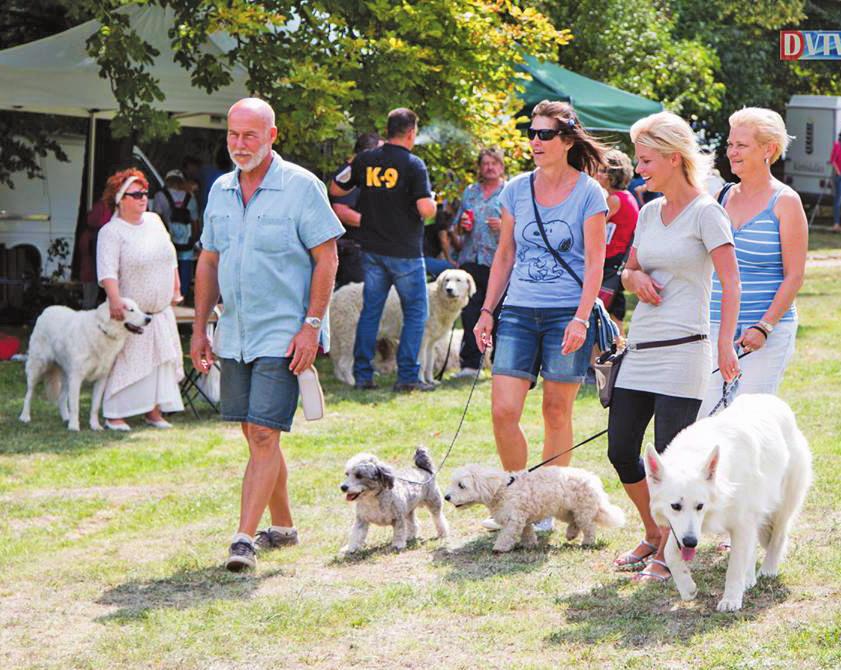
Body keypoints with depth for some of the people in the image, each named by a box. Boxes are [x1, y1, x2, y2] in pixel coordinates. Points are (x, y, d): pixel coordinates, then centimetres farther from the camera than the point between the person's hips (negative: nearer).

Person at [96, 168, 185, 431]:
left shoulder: (154, 221, 9)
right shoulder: (111, 232, -13)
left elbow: (170, 257, 20)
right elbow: (107, 270, -23)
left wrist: (175, 286, 17)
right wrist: (114, 299, -35)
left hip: (161, 310, 7)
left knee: (161, 361, 6)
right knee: (125, 363, -7)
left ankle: (153, 411, 13)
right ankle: (114, 415, -3)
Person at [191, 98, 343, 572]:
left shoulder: (301, 187, -8)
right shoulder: (221, 191, 11)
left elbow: (327, 259, -9)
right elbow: (209, 262, 17)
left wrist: (311, 326, -15)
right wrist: (199, 328, 13)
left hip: (283, 335, -7)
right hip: (234, 334, 7)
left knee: (264, 435, -12)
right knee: (256, 435, 13)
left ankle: (245, 539, -14)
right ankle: (283, 526, 26)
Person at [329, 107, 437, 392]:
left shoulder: (365, 160, 2)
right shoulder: (413, 165, -12)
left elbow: (335, 189, 12)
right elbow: (426, 210, -18)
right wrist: (433, 200, 4)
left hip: (372, 249, 5)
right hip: (404, 251, -5)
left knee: (370, 310, 11)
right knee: (415, 312, 6)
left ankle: (362, 374, 10)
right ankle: (407, 376, 1)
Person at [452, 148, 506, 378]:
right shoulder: (470, 192, 19)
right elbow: (457, 225, 24)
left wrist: (504, 226, -16)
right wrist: (462, 225, 2)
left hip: (498, 262, -4)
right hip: (471, 259, 4)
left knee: (498, 313, -4)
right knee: (470, 312, 1)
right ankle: (470, 363, 5)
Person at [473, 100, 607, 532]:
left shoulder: (588, 193, -3)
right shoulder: (517, 189, 8)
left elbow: (594, 263, -5)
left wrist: (581, 319, -15)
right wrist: (487, 311, 9)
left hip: (567, 314, -3)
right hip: (519, 313, 4)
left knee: (557, 413, 3)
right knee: (503, 412, -5)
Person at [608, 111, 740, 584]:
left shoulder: (705, 212, -7)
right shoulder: (649, 213, 14)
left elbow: (731, 282, -13)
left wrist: (726, 344, -22)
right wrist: (637, 279, 0)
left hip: (683, 350, -7)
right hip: (641, 347, 7)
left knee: (671, 456, -6)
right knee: (621, 450, 7)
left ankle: (669, 553, 8)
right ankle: (653, 536, 26)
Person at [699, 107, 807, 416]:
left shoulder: (785, 202, -4)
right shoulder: (723, 196, 12)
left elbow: (794, 276, -7)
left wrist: (764, 327, -16)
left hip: (768, 333, -5)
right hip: (716, 327, 5)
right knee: (705, 416, 0)